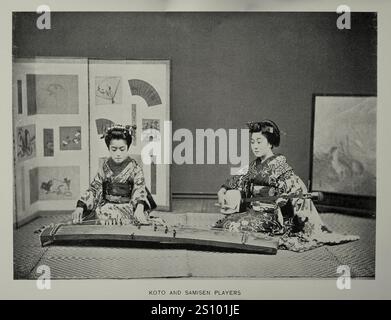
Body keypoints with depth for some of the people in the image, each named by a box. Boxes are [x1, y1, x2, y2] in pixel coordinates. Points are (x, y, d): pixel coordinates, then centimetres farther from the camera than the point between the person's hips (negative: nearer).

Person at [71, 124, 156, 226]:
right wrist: (80, 207, -6)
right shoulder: (104, 167, 8)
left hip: (127, 209, -2)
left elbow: (140, 190, -13)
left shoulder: (135, 168, -1)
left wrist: (139, 208, -35)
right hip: (107, 208, 2)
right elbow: (94, 188, 9)